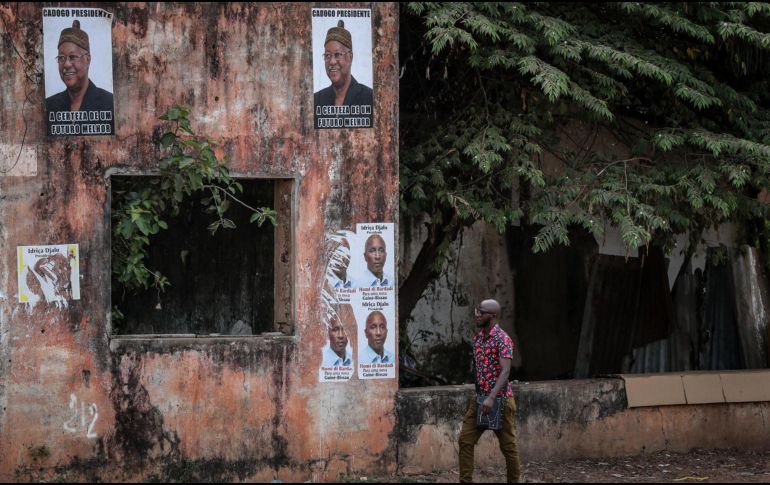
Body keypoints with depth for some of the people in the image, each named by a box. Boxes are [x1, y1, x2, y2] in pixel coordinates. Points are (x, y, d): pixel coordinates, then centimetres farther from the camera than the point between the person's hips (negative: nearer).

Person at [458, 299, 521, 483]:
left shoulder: (502, 339, -14)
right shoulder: (477, 338, 10)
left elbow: (505, 371, -22)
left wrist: (491, 398, -32)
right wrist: (477, 394, 17)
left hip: (500, 399, -7)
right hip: (479, 399, 7)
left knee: (507, 445, 4)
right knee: (465, 440, -2)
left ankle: (514, 480, 16)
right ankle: (466, 480, 1)